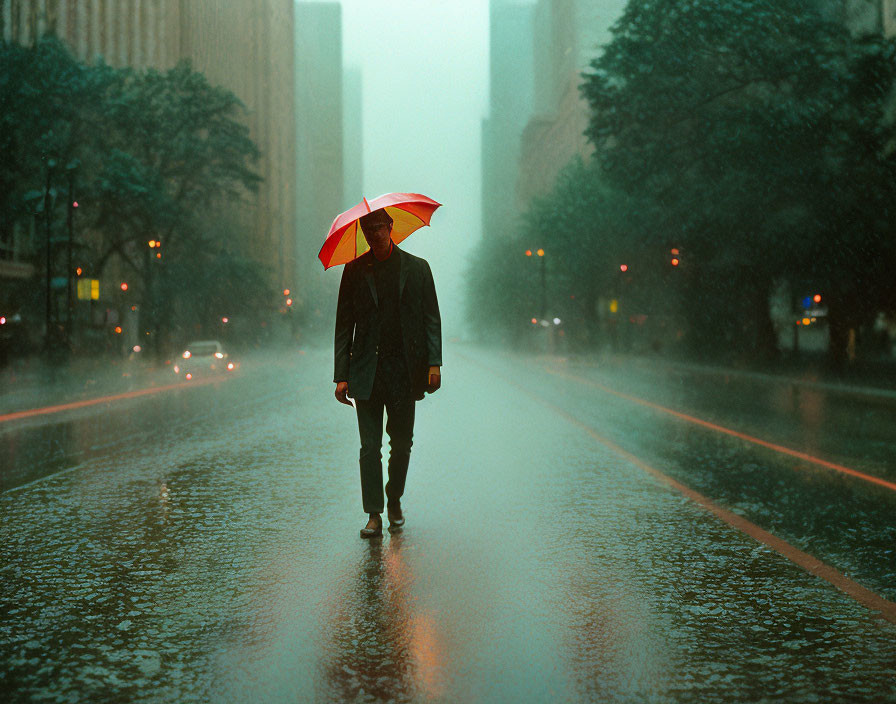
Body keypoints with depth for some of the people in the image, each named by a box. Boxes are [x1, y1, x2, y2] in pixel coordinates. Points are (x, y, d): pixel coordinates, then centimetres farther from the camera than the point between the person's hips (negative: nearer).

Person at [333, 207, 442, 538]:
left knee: (401, 442, 7)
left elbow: (431, 318, 6)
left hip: (404, 370, 0)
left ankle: (395, 501, 27)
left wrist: (434, 363, -6)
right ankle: (374, 514, 0)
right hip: (367, 371, 0)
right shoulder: (355, 271, 6)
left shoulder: (417, 268, 6)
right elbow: (344, 325, 6)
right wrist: (341, 376, -1)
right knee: (370, 446, -3)